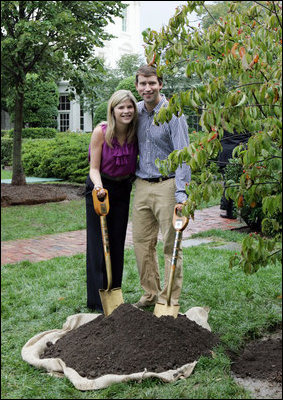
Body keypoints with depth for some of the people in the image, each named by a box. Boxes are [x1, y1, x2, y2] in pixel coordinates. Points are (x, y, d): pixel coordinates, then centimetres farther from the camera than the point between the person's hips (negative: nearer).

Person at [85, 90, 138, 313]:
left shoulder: (136, 132, -8)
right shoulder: (101, 132, -18)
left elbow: (136, 163, 5)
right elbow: (94, 168, -15)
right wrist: (98, 186, -33)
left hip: (122, 190, 4)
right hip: (100, 188, -4)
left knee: (117, 244, 9)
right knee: (98, 243, -3)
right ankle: (98, 301, 5)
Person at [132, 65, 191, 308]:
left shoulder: (173, 114, -11)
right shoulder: (137, 111, 9)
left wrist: (181, 192, -27)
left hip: (167, 185, -6)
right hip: (142, 185, 6)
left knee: (171, 245, 0)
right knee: (142, 242, 10)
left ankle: (170, 301, 10)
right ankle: (150, 293, 24)